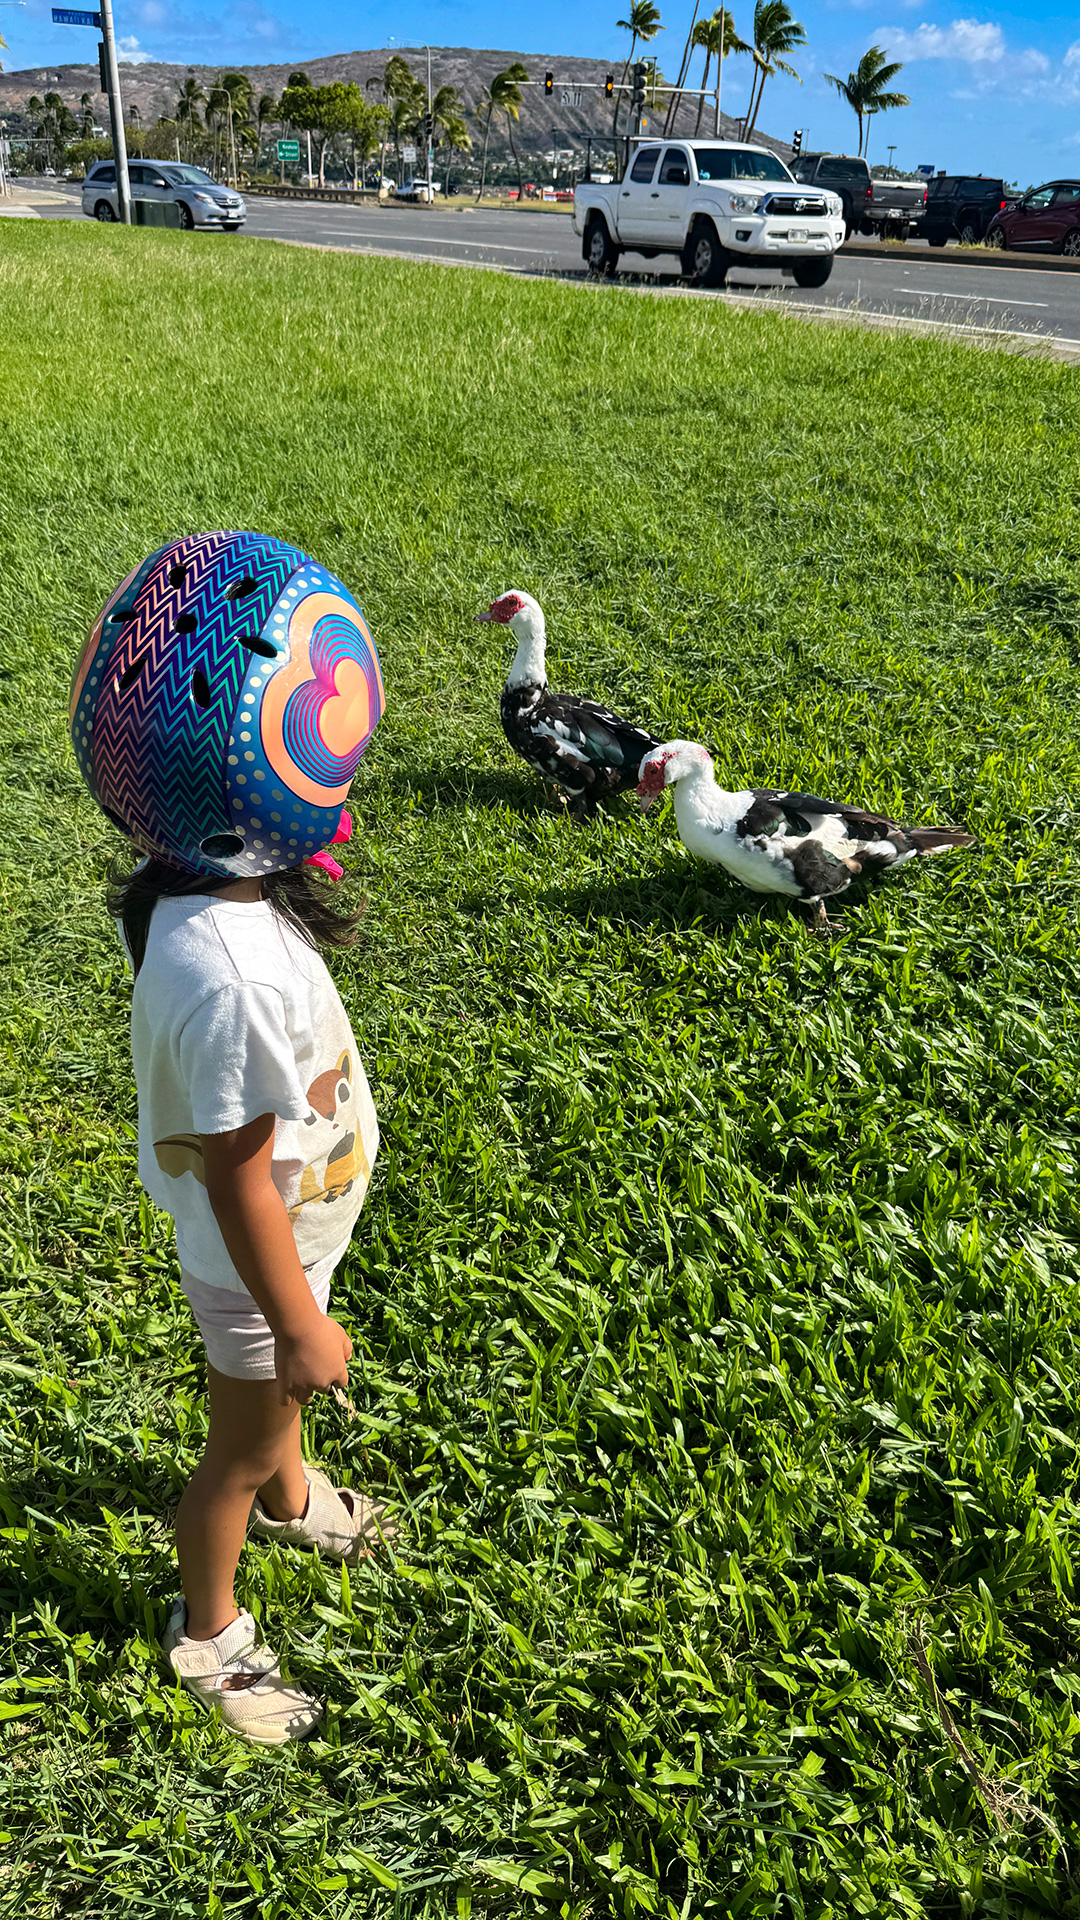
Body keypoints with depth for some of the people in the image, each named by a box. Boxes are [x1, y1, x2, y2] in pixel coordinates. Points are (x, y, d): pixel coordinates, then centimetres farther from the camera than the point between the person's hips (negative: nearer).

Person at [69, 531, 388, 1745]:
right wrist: (301, 1324, -17)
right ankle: (206, 1634, 46)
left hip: (294, 1230, 8)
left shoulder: (214, 883, -13)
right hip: (261, 1257, -8)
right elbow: (239, 1181, -30)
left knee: (276, 1390, 34)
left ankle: (290, 1497, 64)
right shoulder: (226, 971, -41)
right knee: (240, 1446, 18)